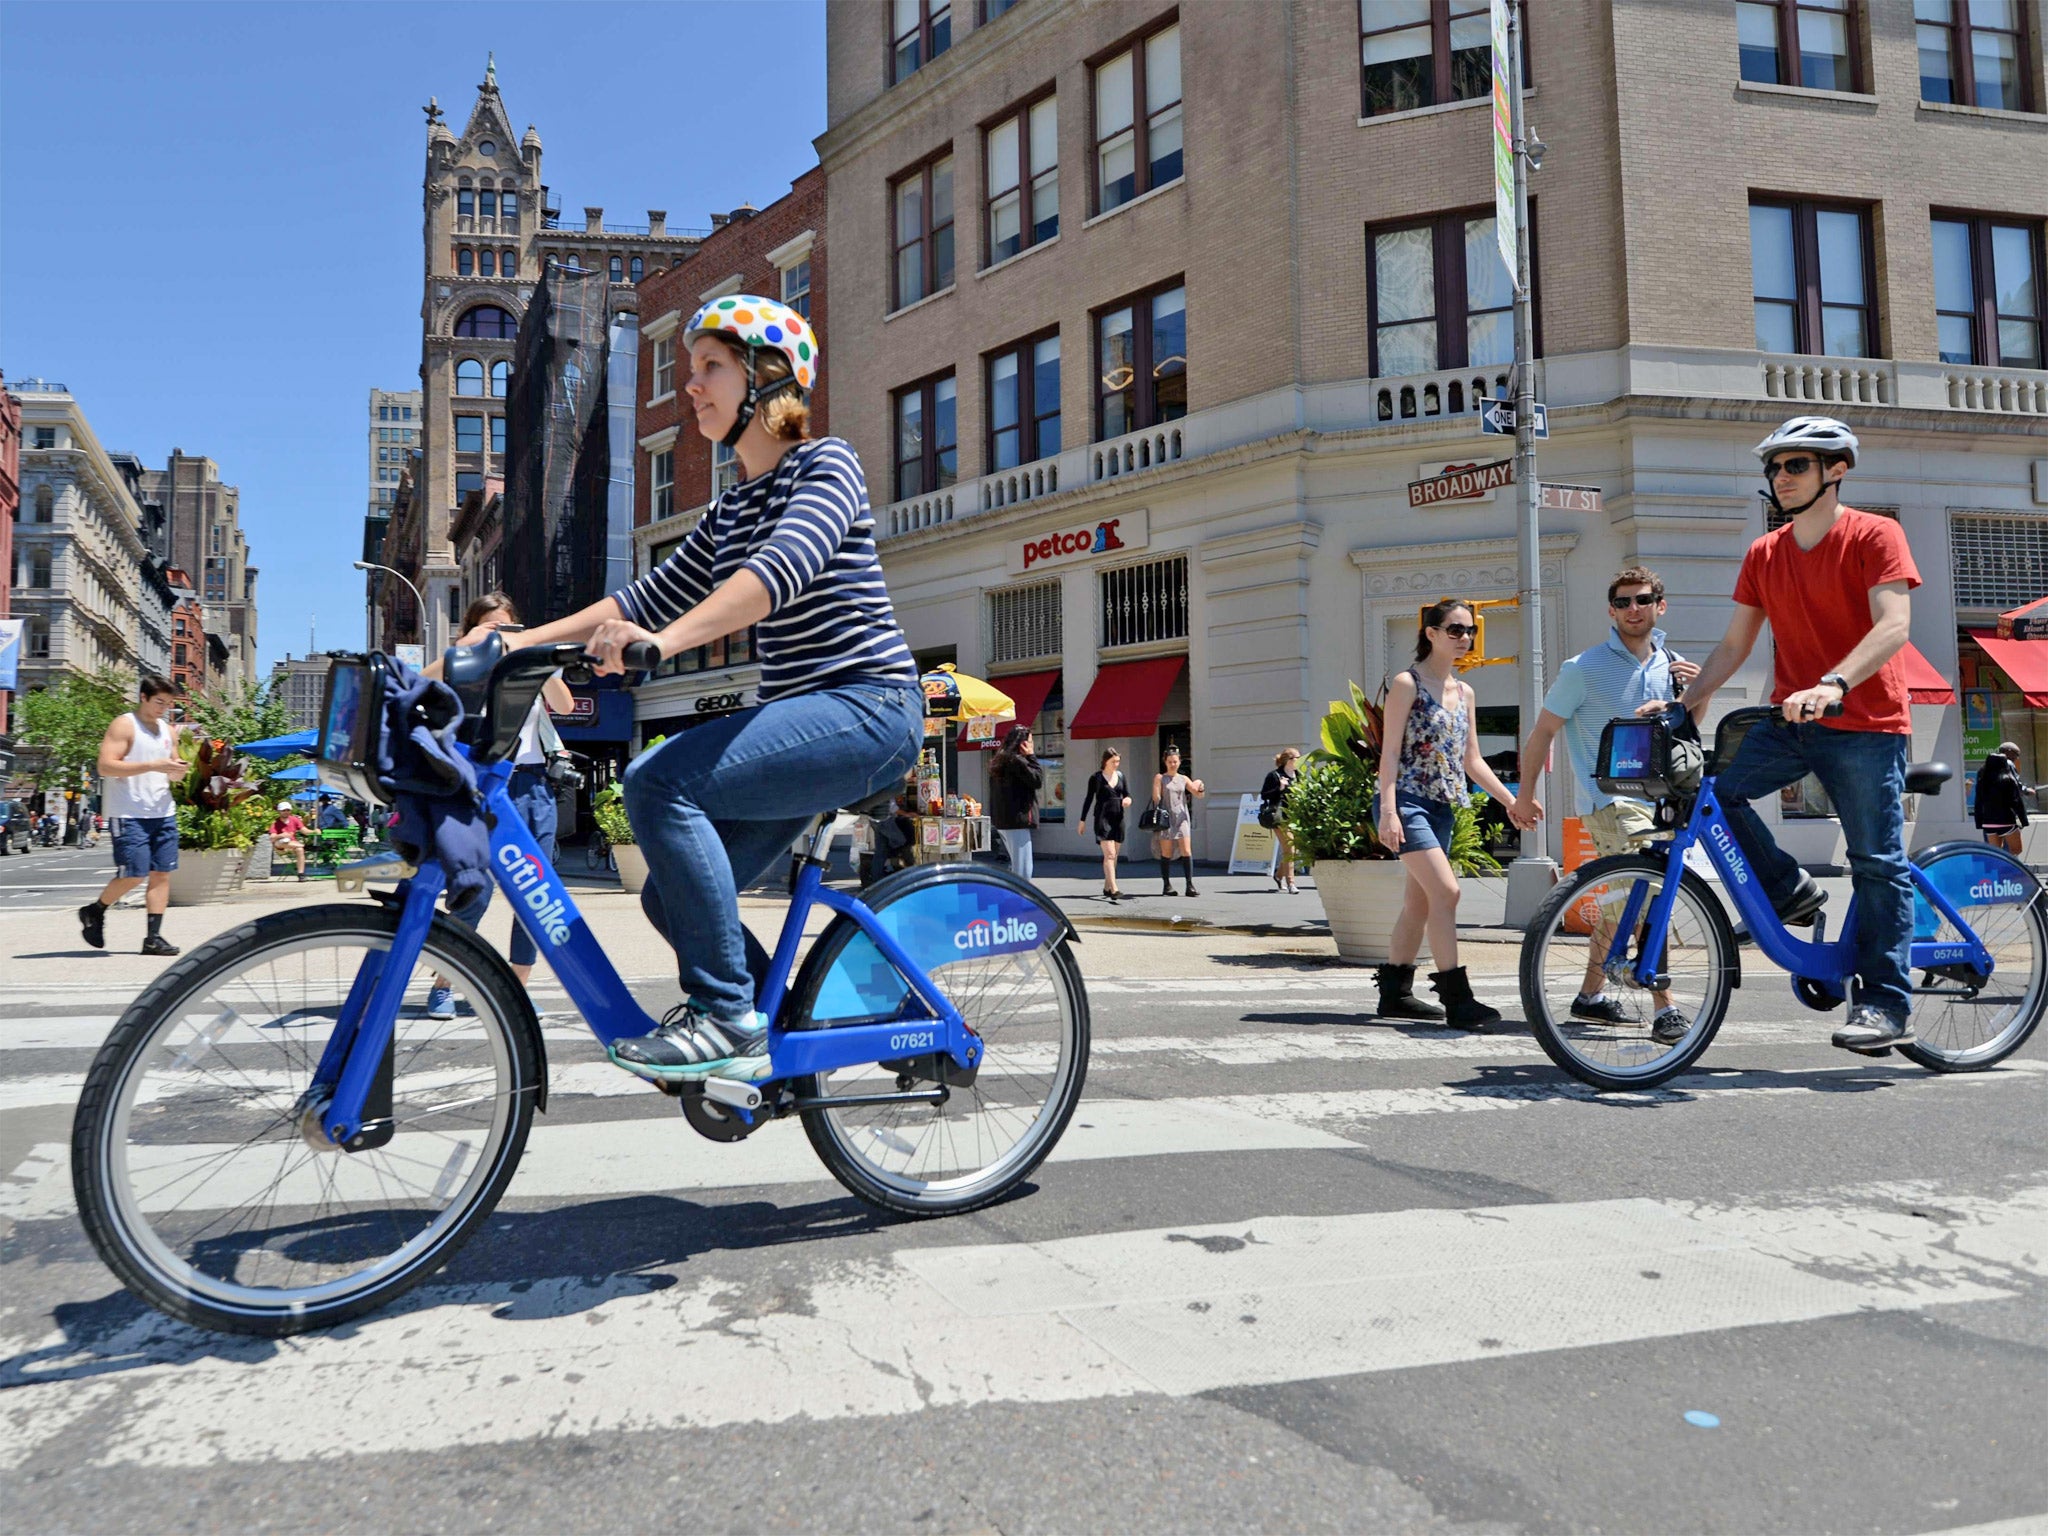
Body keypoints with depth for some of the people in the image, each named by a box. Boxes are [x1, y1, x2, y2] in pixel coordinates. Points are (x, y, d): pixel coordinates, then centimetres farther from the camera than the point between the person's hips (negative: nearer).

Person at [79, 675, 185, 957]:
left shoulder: (168, 730, 16)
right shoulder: (124, 726, -6)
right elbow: (106, 767, -16)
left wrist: (178, 769, -3)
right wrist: (153, 766, -22)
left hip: (163, 813, 7)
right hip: (130, 815, -7)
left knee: (162, 873, 1)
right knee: (134, 874, -9)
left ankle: (154, 938, 3)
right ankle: (94, 911, 18)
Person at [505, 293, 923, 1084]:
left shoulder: (826, 463, -6)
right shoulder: (731, 508, 19)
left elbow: (784, 567, -26)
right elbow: (649, 597, 17)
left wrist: (663, 641, -39)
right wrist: (520, 641, 7)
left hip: (867, 706, -8)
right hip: (799, 715, 9)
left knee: (658, 780, -25)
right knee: (673, 896, 1)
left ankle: (728, 1022, -18)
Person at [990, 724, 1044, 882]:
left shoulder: (1000, 761, 16)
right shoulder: (1017, 761, -13)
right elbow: (1038, 781, -12)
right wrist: (1031, 757, -4)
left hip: (1002, 820, 10)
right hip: (1017, 820, -10)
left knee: (1015, 865, 19)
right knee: (1022, 870, -8)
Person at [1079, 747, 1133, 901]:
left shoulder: (1120, 775, 10)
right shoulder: (1096, 777, -2)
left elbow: (1127, 794, 16)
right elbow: (1089, 799, 2)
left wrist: (1127, 799, -9)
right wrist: (1082, 820, 4)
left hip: (1118, 818, 5)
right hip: (1102, 818, -5)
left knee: (1113, 856, 7)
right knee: (1109, 854, -14)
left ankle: (1107, 888, 16)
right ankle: (1113, 890, -21)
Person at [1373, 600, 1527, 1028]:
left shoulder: (1464, 692, 16)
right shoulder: (1407, 684, -5)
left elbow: (1472, 760, 19)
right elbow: (1390, 751, -11)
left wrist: (1510, 800, 11)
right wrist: (1388, 811, -19)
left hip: (1443, 807, 8)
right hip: (1407, 802, -8)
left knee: (1419, 903, 10)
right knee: (1445, 891, -17)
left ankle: (1395, 992, 19)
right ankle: (1457, 999, -15)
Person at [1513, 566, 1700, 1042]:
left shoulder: (1671, 665, 10)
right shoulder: (1584, 669, -8)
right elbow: (1543, 731, -1)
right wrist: (1525, 794, 1)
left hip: (1655, 798, 7)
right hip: (1610, 801, -7)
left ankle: (1590, 996, 30)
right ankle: (1665, 1011, -19)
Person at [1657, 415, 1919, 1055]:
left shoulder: (1874, 535, -7)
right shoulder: (1763, 554, 9)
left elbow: (1894, 625, -20)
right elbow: (1733, 644, 11)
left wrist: (1834, 684, -37)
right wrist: (1688, 702, -3)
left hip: (1865, 725, -5)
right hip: (1790, 720, 5)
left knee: (1877, 863, -4)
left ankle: (1886, 1003, 4)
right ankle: (1790, 890, 5)